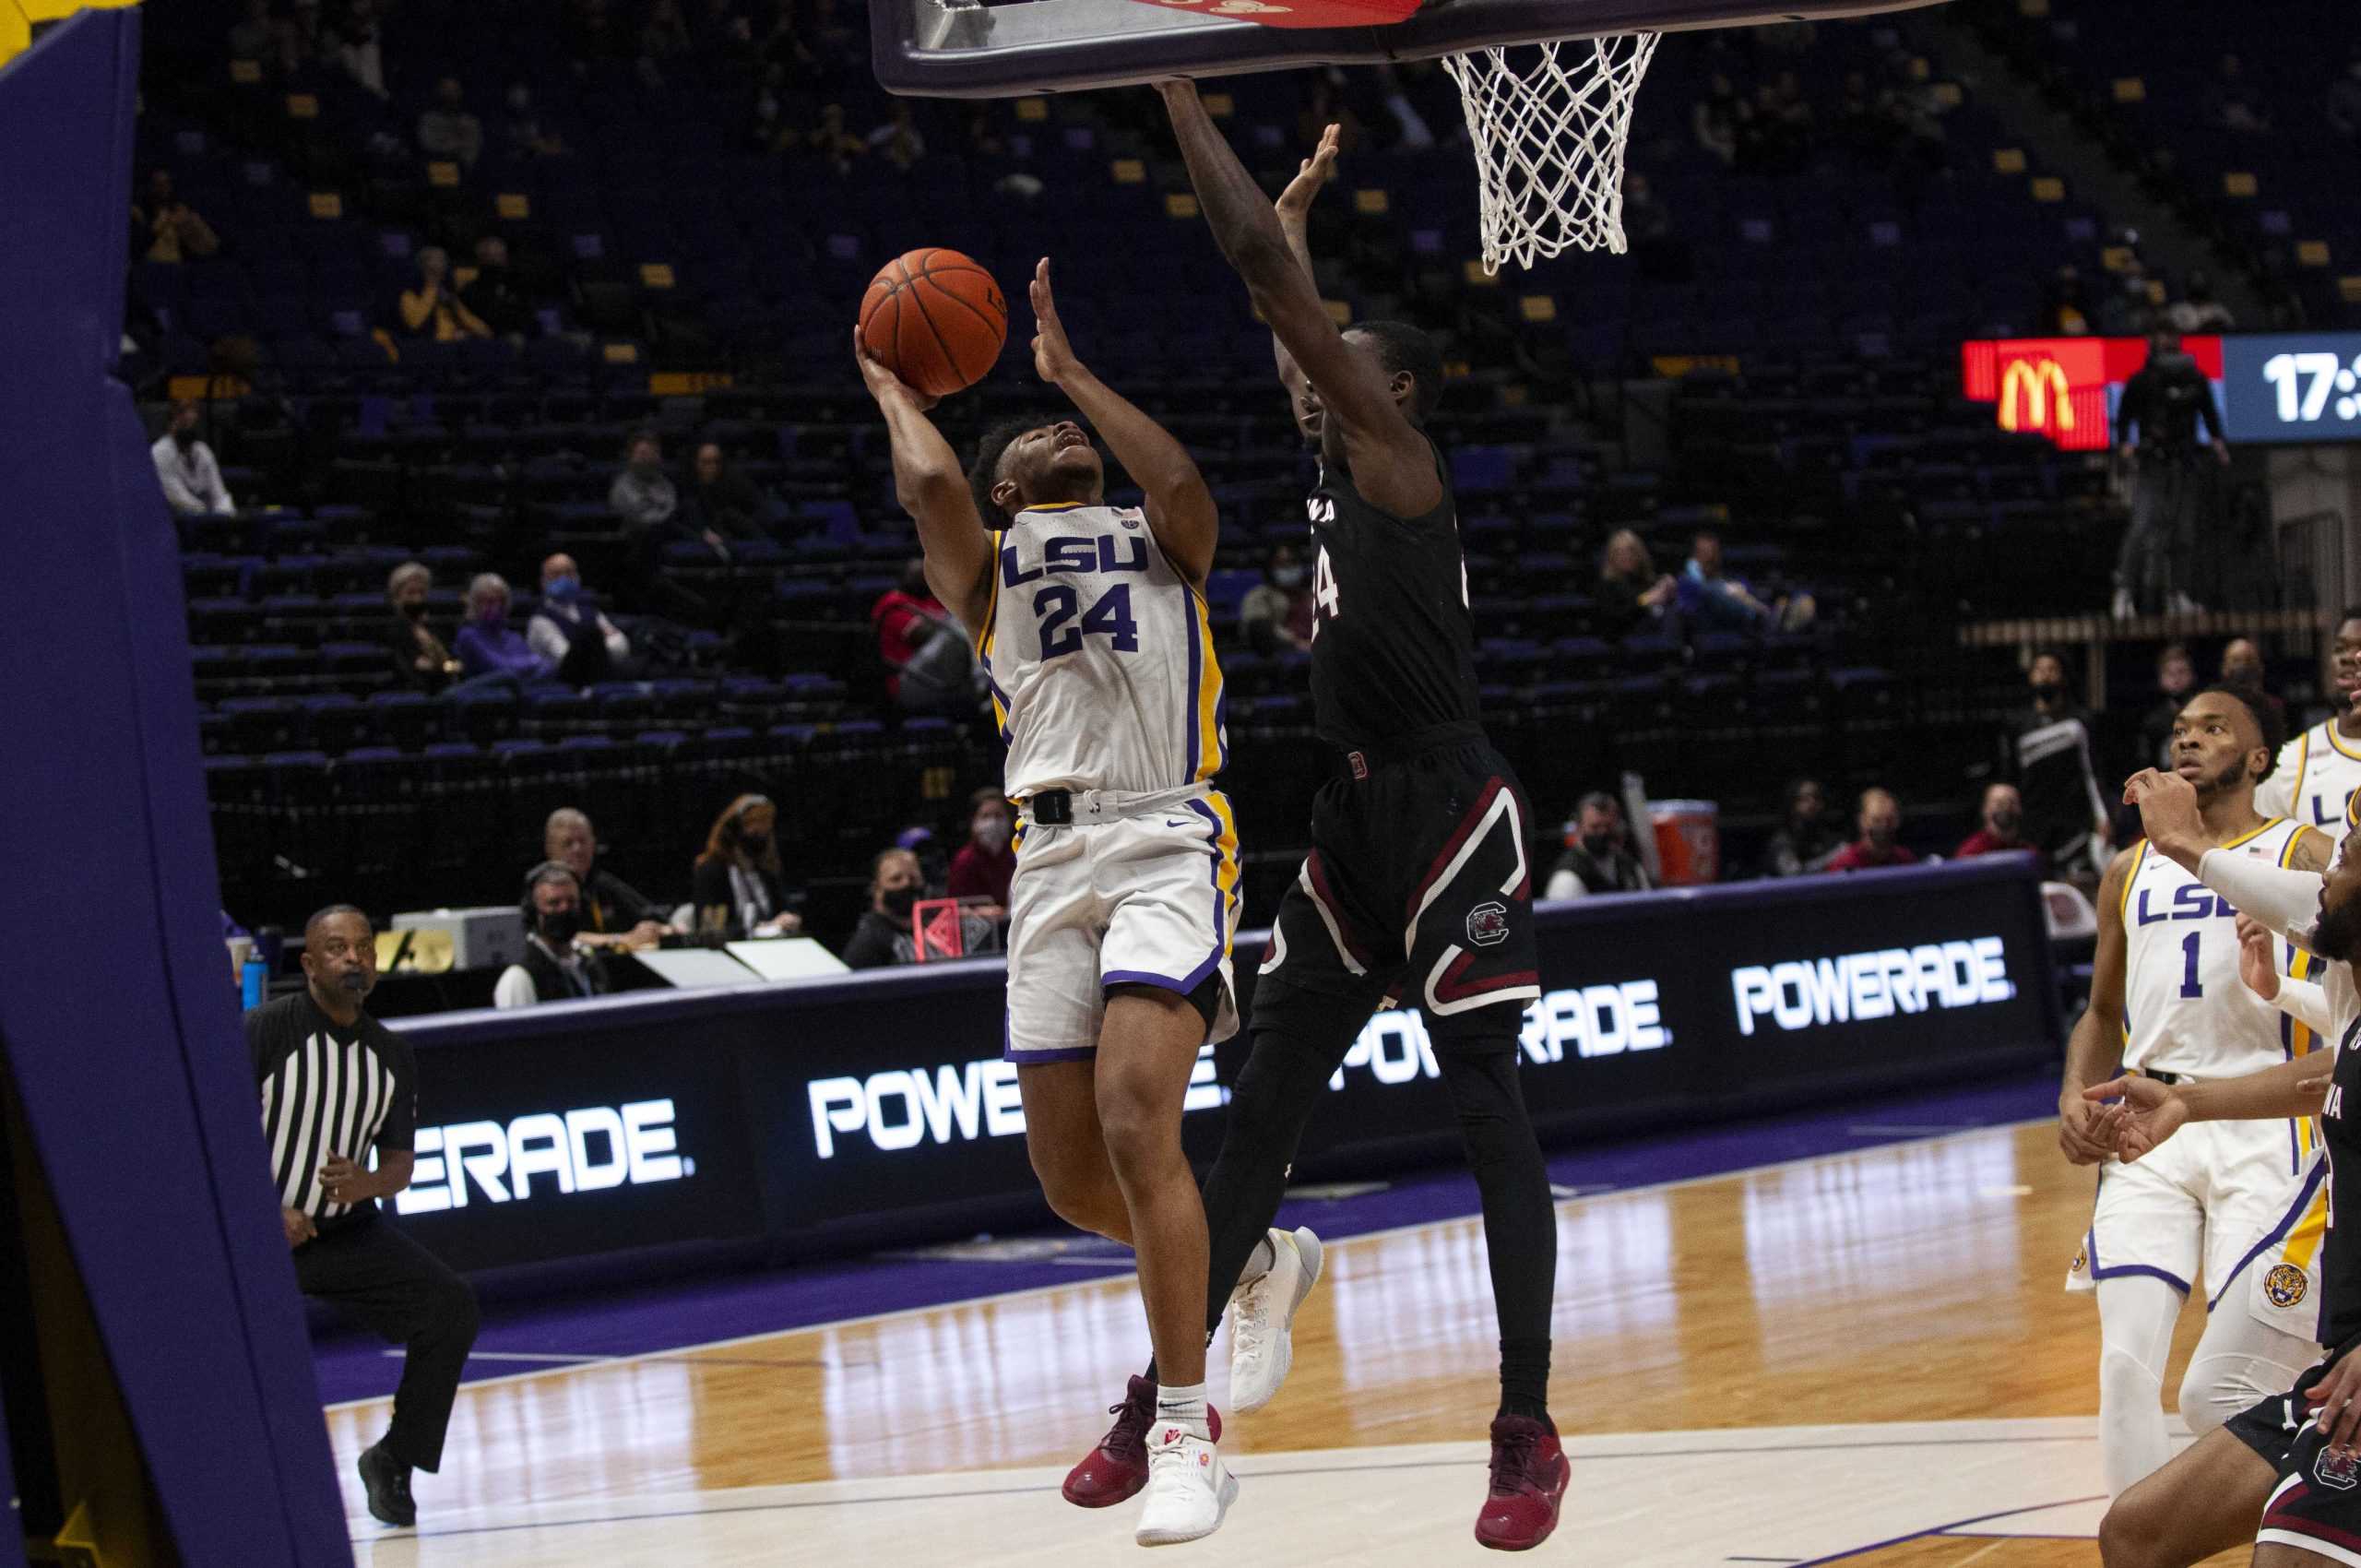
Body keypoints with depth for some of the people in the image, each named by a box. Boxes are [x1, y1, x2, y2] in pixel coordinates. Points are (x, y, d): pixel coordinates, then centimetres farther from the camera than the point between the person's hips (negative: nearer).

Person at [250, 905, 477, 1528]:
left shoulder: (391, 1055, 5)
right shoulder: (267, 1031, -11)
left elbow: (400, 1161, 8)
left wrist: (367, 1184, -16)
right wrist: (268, 1214, -23)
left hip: (347, 1228, 5)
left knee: (451, 1307, -11)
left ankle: (392, 1461, 3)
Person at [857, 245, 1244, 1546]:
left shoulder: (1161, 544, 17)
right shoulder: (986, 561, 18)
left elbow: (1181, 483, -6)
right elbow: (930, 486, -3)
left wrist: (1068, 365, 6)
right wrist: (889, 384, 15)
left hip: (1166, 842, -3)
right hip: (1053, 860, 4)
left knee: (1134, 1121, -22)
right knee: (1071, 1177, 4)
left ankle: (1187, 1431, -17)